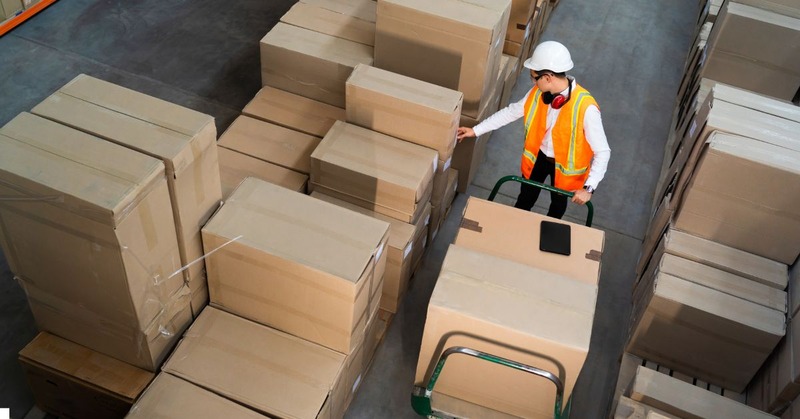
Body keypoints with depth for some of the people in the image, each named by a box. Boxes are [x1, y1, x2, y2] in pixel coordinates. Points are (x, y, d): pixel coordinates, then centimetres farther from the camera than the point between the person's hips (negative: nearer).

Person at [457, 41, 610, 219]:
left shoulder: (586, 108, -37)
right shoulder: (538, 93, -20)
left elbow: (602, 151, -30)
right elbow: (511, 111, -4)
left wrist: (589, 187, -35)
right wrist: (476, 130, -2)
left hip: (564, 164, -3)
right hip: (538, 155, 3)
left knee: (558, 202, 26)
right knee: (525, 199, 24)